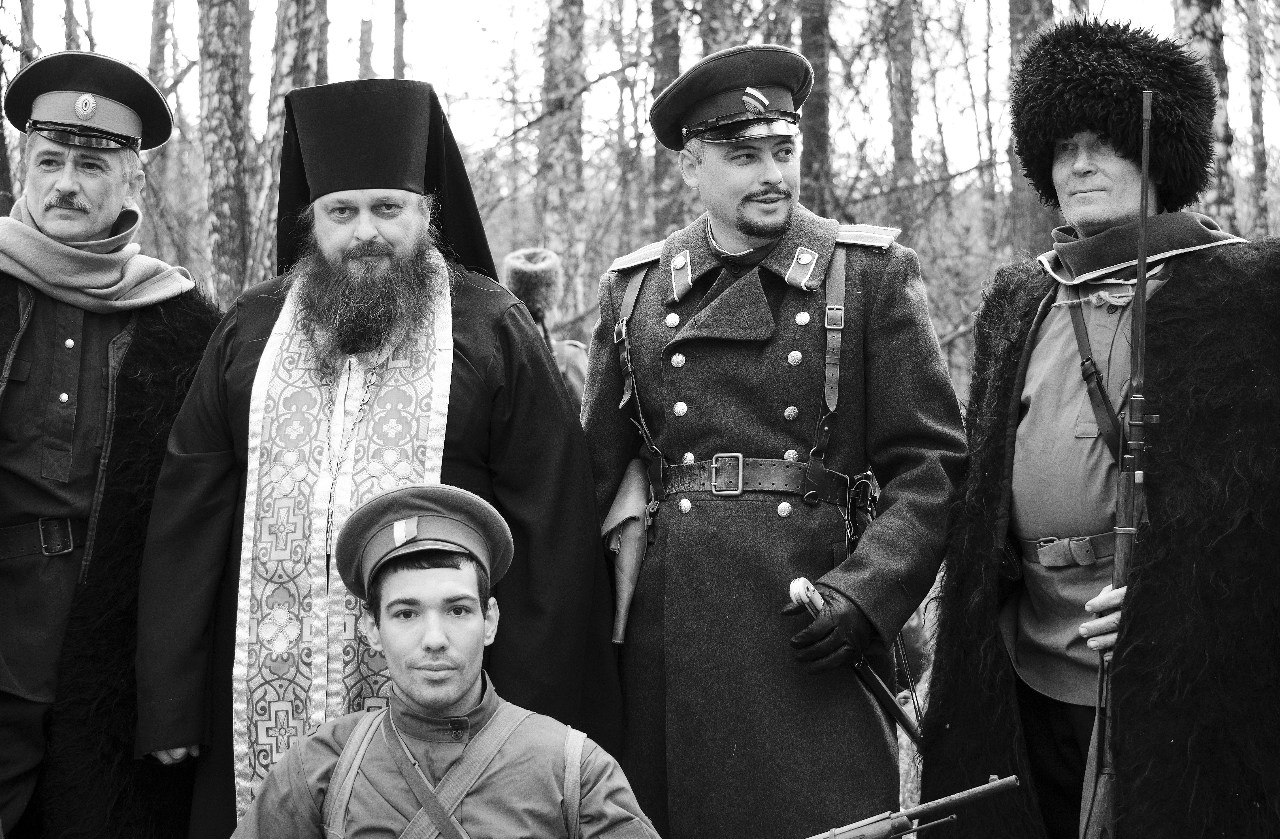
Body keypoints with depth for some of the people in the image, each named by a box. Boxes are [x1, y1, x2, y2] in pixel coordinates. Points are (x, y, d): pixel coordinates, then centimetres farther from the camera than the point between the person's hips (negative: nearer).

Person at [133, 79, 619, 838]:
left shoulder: (494, 332, -1)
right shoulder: (250, 331, 8)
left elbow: (554, 537, -4)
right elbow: (189, 519, 7)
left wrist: (542, 725, -7)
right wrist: (171, 703, 2)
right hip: (262, 706, 3)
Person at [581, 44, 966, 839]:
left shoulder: (873, 272, 2)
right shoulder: (633, 288, 10)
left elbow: (932, 466, -1)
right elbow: (600, 469, 15)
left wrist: (866, 593, -13)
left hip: (816, 630, -2)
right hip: (666, 635, 2)